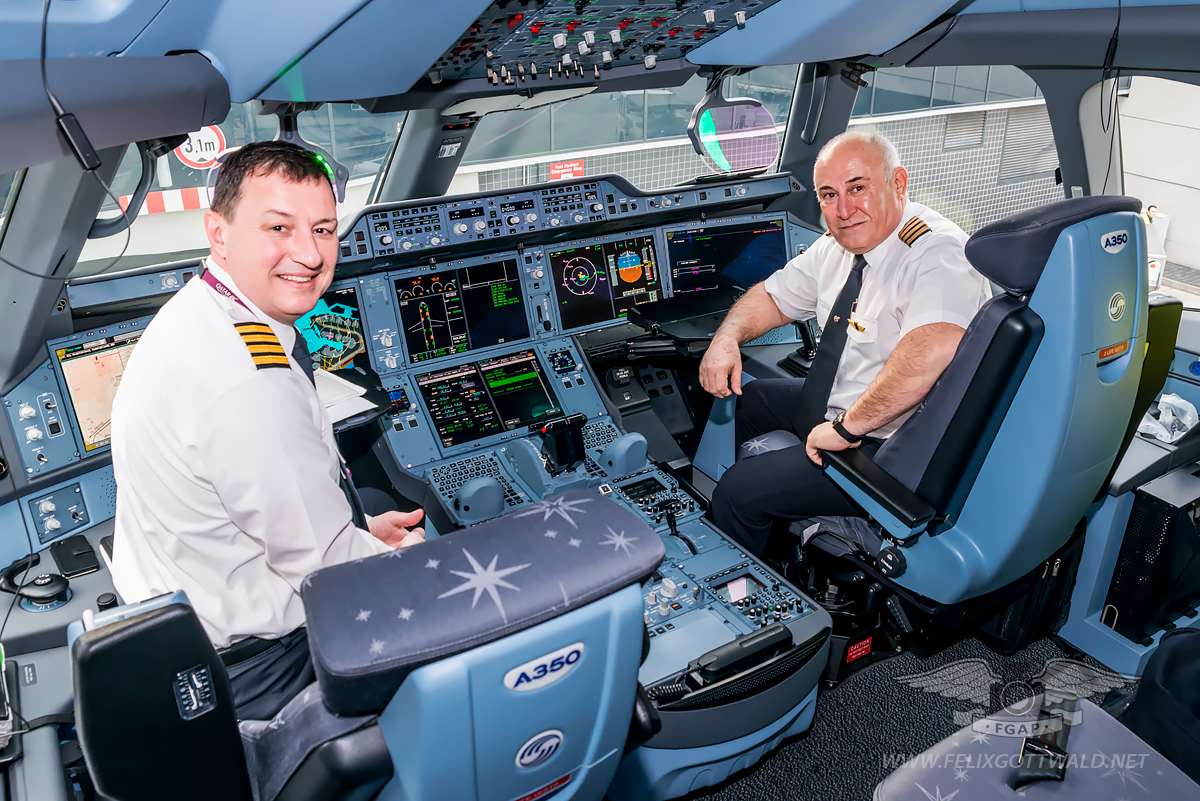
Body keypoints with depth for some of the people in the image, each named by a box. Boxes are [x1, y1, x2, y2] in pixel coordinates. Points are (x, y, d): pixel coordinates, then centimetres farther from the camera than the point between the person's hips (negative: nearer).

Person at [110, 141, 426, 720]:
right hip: (247, 671, -9)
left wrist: (362, 528, 10)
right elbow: (324, 564, -22)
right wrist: (397, 559, -3)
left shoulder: (196, 314, 0)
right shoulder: (251, 382, -33)